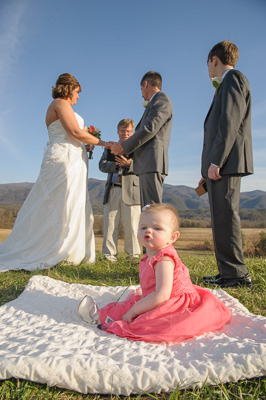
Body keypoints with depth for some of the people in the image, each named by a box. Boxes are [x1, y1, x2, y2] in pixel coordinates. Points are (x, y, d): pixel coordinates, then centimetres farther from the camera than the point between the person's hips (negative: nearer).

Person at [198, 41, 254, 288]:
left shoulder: (233, 78, -1)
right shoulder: (226, 85, 29)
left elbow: (230, 122, -16)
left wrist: (216, 161, -21)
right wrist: (209, 170, 21)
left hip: (225, 164, -10)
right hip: (220, 165, 10)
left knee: (224, 216, -10)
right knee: (222, 218, 9)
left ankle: (236, 274, -3)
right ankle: (229, 272, 16)